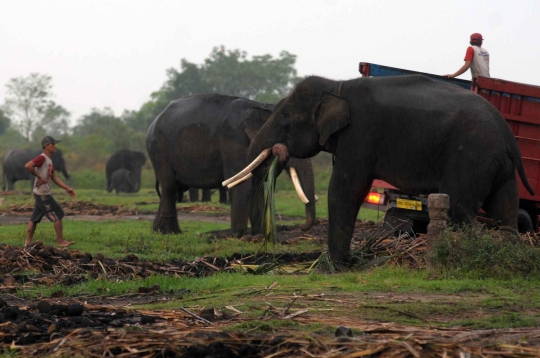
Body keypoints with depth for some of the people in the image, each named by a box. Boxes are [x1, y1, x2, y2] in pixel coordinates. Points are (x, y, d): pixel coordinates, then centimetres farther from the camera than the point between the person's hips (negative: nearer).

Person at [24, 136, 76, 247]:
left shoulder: (49, 161, 16)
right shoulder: (42, 158, -15)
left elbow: (54, 178, 20)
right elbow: (27, 166, -30)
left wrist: (67, 188, 15)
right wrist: (39, 177, -23)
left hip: (45, 193, 10)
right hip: (42, 193, -10)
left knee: (35, 218, 11)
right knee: (58, 214, -6)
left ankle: (28, 242, 15)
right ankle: (60, 241, -2)